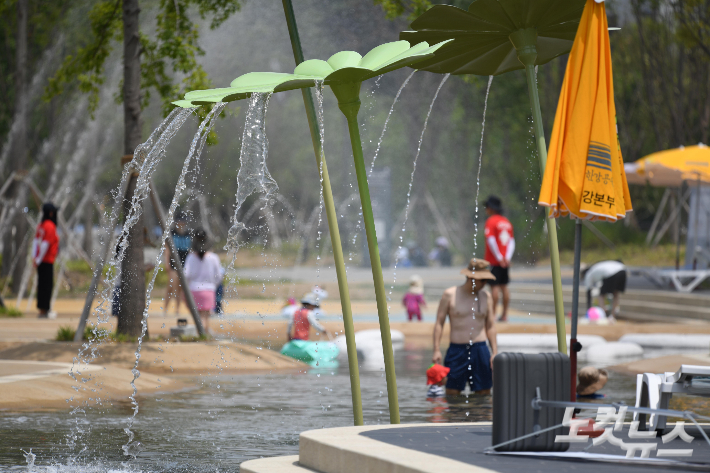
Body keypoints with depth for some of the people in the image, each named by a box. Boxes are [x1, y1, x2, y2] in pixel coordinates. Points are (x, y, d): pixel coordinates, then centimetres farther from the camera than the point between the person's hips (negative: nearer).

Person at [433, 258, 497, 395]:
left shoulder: (486, 296, 9)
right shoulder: (450, 294, 0)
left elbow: (490, 326, 14)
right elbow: (439, 323, 1)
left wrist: (495, 352, 6)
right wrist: (436, 350, -6)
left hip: (480, 350, 3)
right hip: (457, 350, -3)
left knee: (484, 393, 1)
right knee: (452, 393, -4)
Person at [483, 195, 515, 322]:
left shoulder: (491, 221, -10)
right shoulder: (507, 222, 13)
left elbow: (491, 240, -18)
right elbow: (511, 241, 11)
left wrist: (498, 257, -15)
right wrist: (507, 257, 3)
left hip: (494, 261, -7)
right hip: (505, 261, 7)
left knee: (494, 286, -7)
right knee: (504, 286, 10)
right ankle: (504, 315, 13)